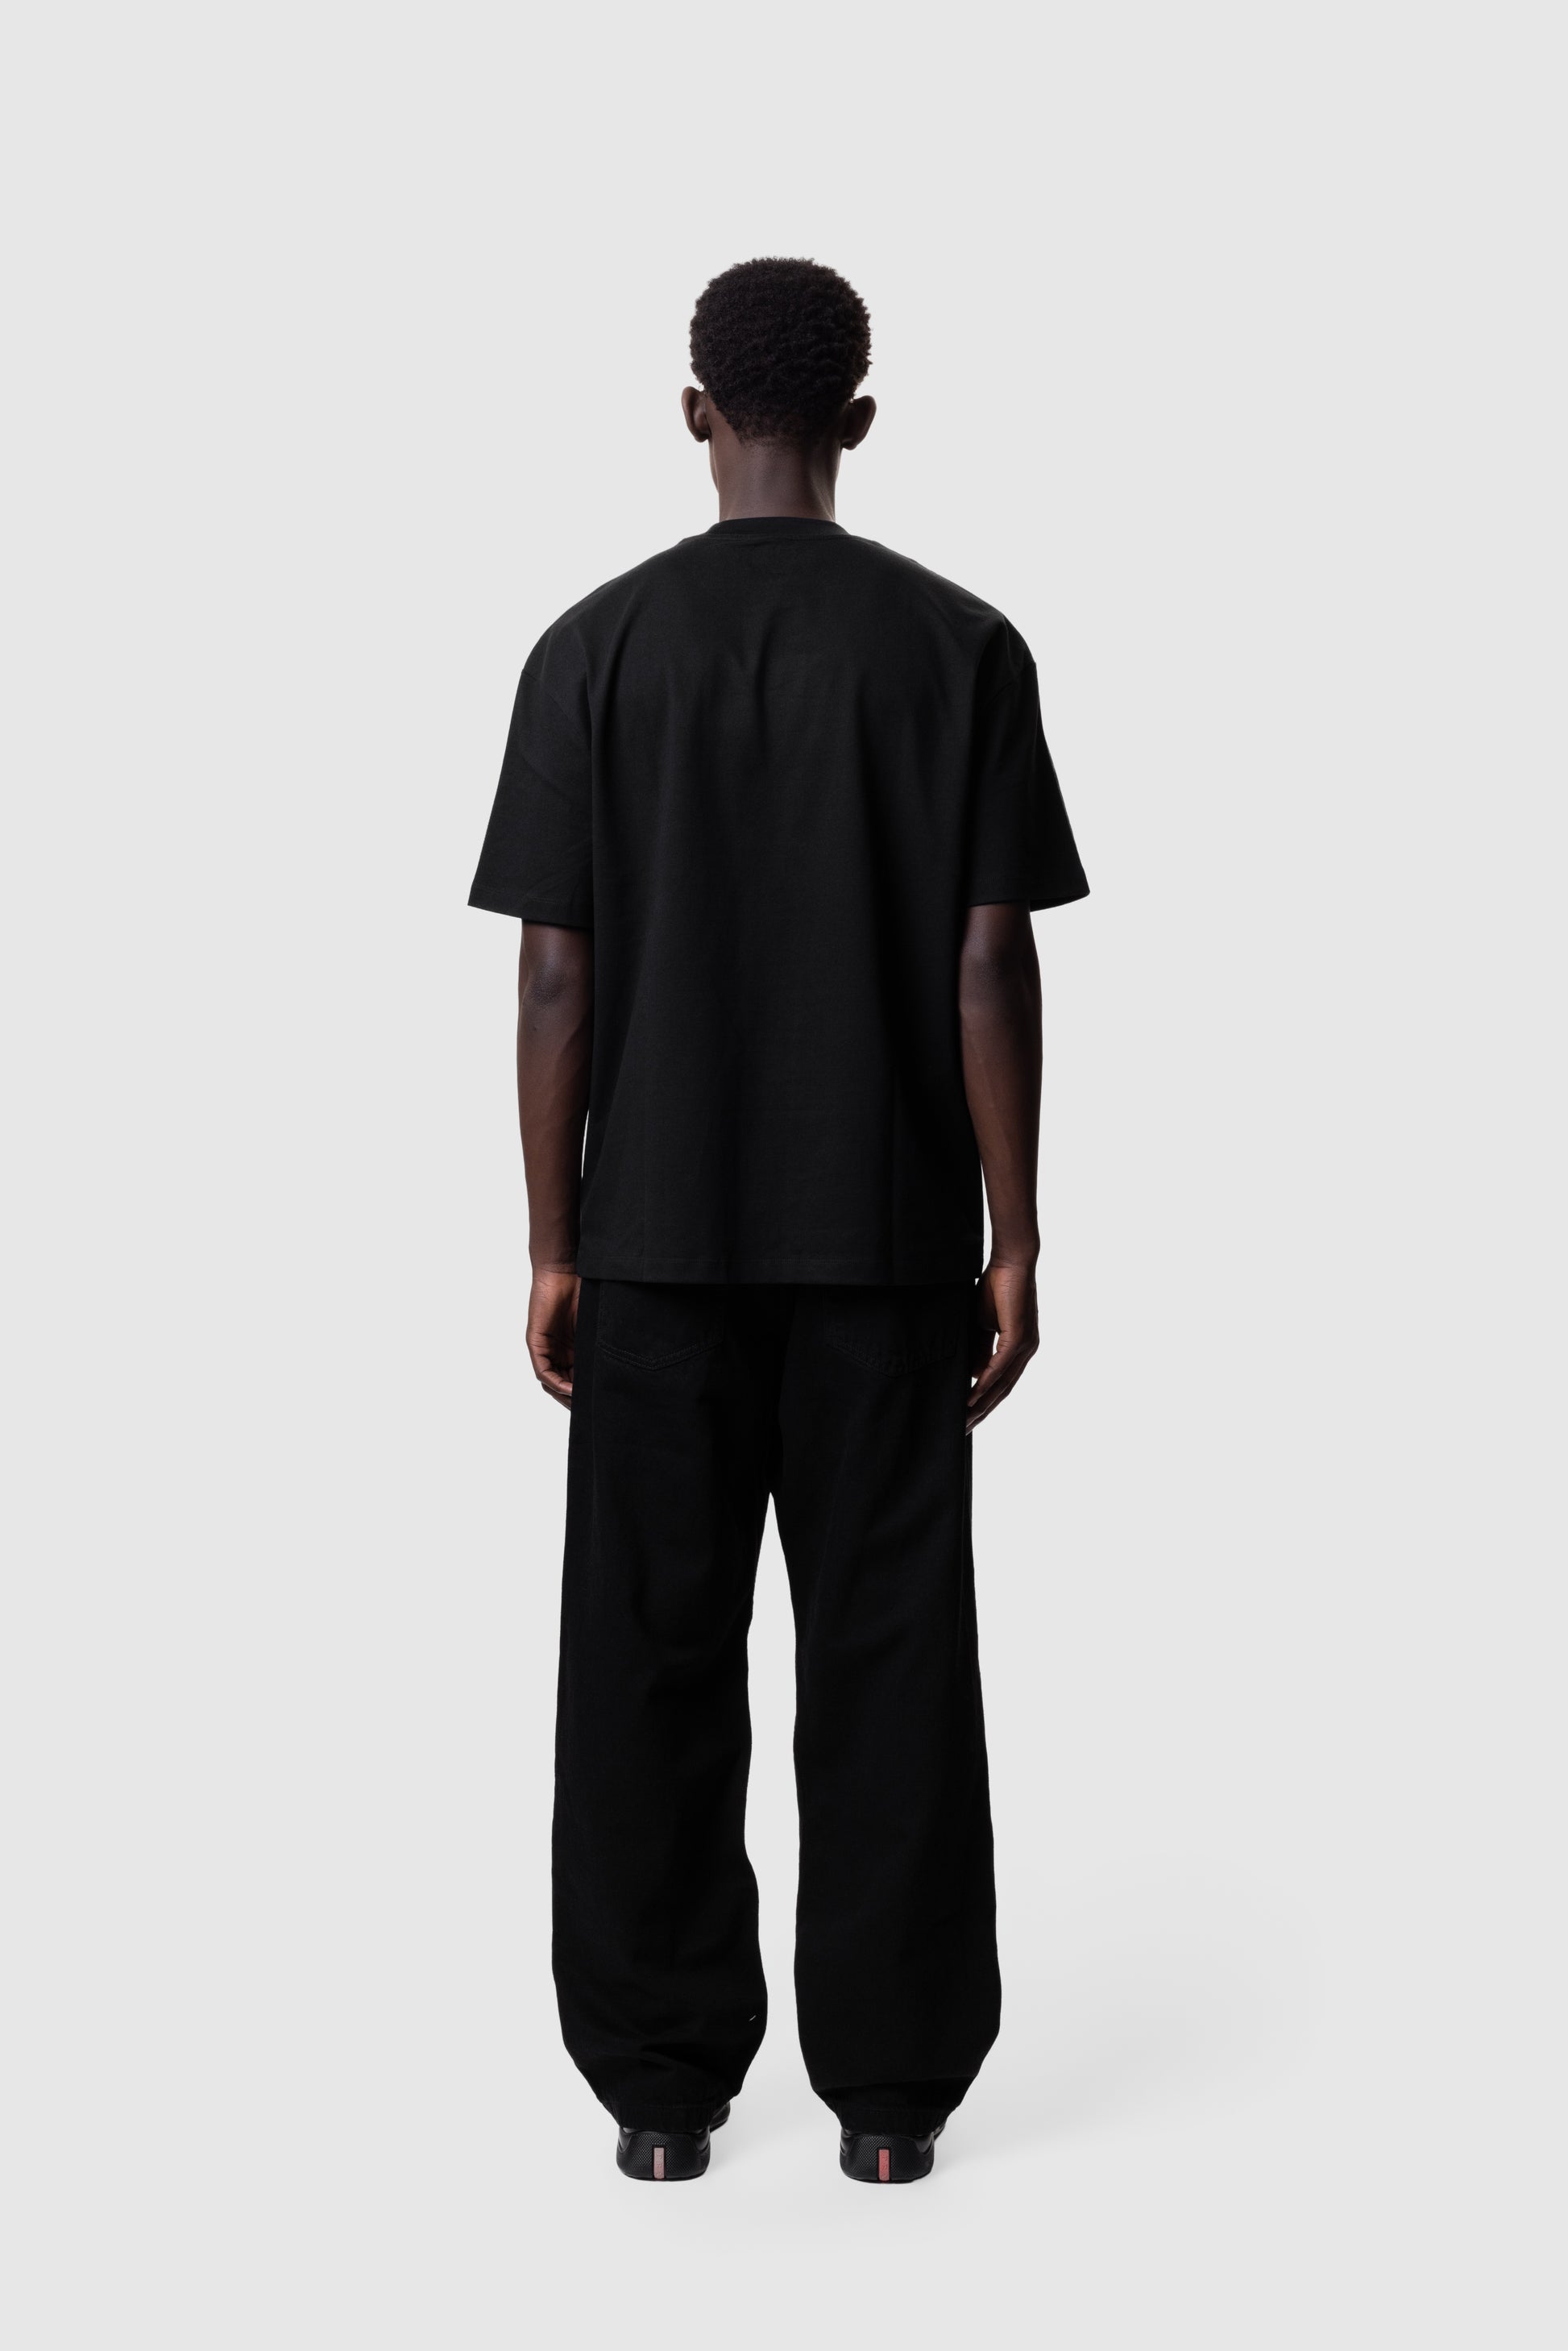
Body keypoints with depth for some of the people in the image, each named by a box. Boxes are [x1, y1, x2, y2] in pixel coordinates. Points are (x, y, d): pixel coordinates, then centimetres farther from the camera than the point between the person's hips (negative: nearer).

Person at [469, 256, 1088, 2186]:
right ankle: (892, 2085, 12)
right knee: (890, 1656, 6)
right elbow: (990, 967, -6)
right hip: (887, 1238, 0)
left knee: (650, 1658, 8)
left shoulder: (596, 649, -2)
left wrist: (554, 1247, 4)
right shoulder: (960, 648, -2)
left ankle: (662, 2080, 15)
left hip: (660, 1235, 0)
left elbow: (556, 976, -3)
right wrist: (1011, 1242, 0)